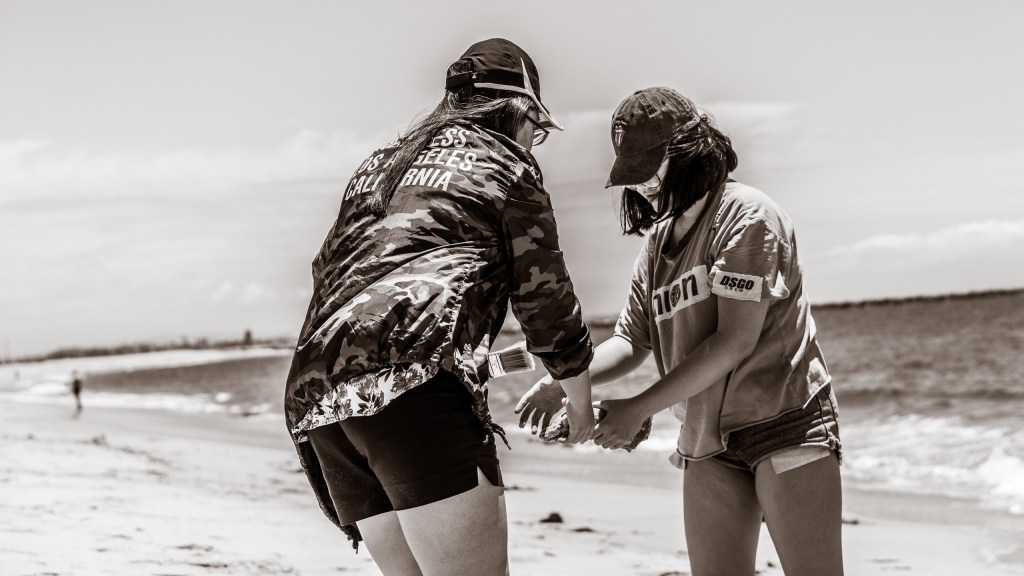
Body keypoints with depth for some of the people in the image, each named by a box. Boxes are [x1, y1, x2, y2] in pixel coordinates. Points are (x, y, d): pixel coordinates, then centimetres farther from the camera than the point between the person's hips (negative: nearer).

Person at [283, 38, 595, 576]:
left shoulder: (380, 164, 31)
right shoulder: (506, 164, 13)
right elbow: (543, 295, 13)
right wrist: (580, 399, 27)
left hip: (316, 391, 8)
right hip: (413, 371, -8)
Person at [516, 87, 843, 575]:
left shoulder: (745, 214, -10)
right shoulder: (656, 246, 14)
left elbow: (736, 341, -17)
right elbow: (630, 342, 11)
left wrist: (639, 408, -17)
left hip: (786, 425, -6)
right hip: (707, 443, 6)